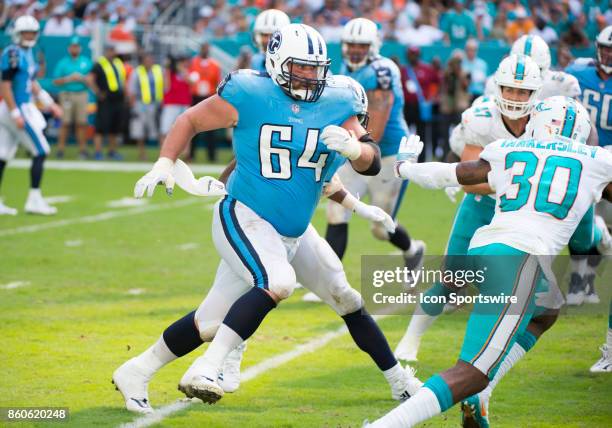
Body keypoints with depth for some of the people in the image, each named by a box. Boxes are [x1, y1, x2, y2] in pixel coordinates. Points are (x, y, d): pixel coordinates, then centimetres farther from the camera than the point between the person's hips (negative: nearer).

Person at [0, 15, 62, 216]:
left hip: (24, 108, 9)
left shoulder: (27, 53, 14)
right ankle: (34, 199, -2)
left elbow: (32, 84, 22)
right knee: (40, 152, -5)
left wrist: (49, 104, 21)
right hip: (17, 108, -9)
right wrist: (16, 114, -21)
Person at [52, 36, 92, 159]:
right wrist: (68, 79, -11)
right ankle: (60, 149, -2)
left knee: (82, 123, -2)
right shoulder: (62, 62, 7)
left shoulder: (86, 62, 12)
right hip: (66, 95, -1)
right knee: (65, 123, -6)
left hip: (82, 94, 1)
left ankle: (83, 149, 1)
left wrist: (82, 78, -10)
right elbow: (56, 81, 4)